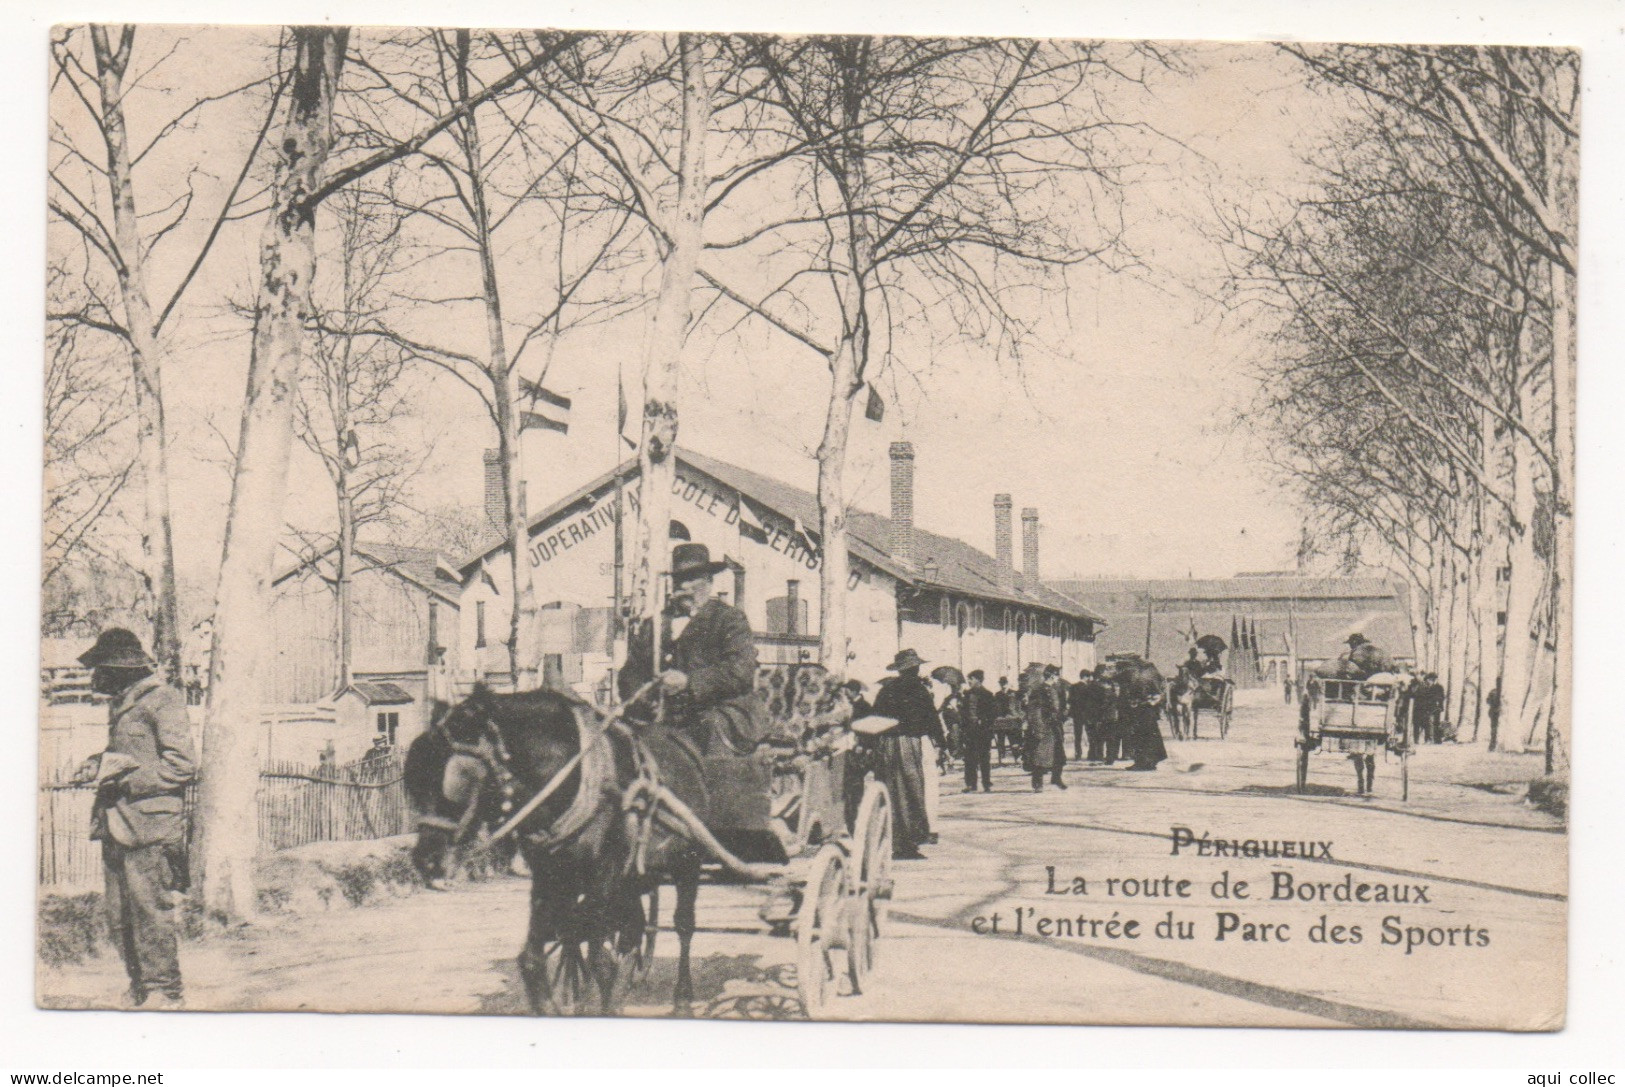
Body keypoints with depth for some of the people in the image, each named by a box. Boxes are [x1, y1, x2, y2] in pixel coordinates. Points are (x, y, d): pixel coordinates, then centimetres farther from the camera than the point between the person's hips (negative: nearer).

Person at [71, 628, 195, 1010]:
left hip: (149, 826, -9)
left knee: (150, 911, -6)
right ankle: (139, 989, 20)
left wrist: (126, 779, -15)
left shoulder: (162, 700, -9)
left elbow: (182, 765, -15)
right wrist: (101, 766, 10)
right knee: (119, 914, 11)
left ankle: (163, 992, 1)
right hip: (117, 827, 9)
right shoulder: (122, 703, 19)